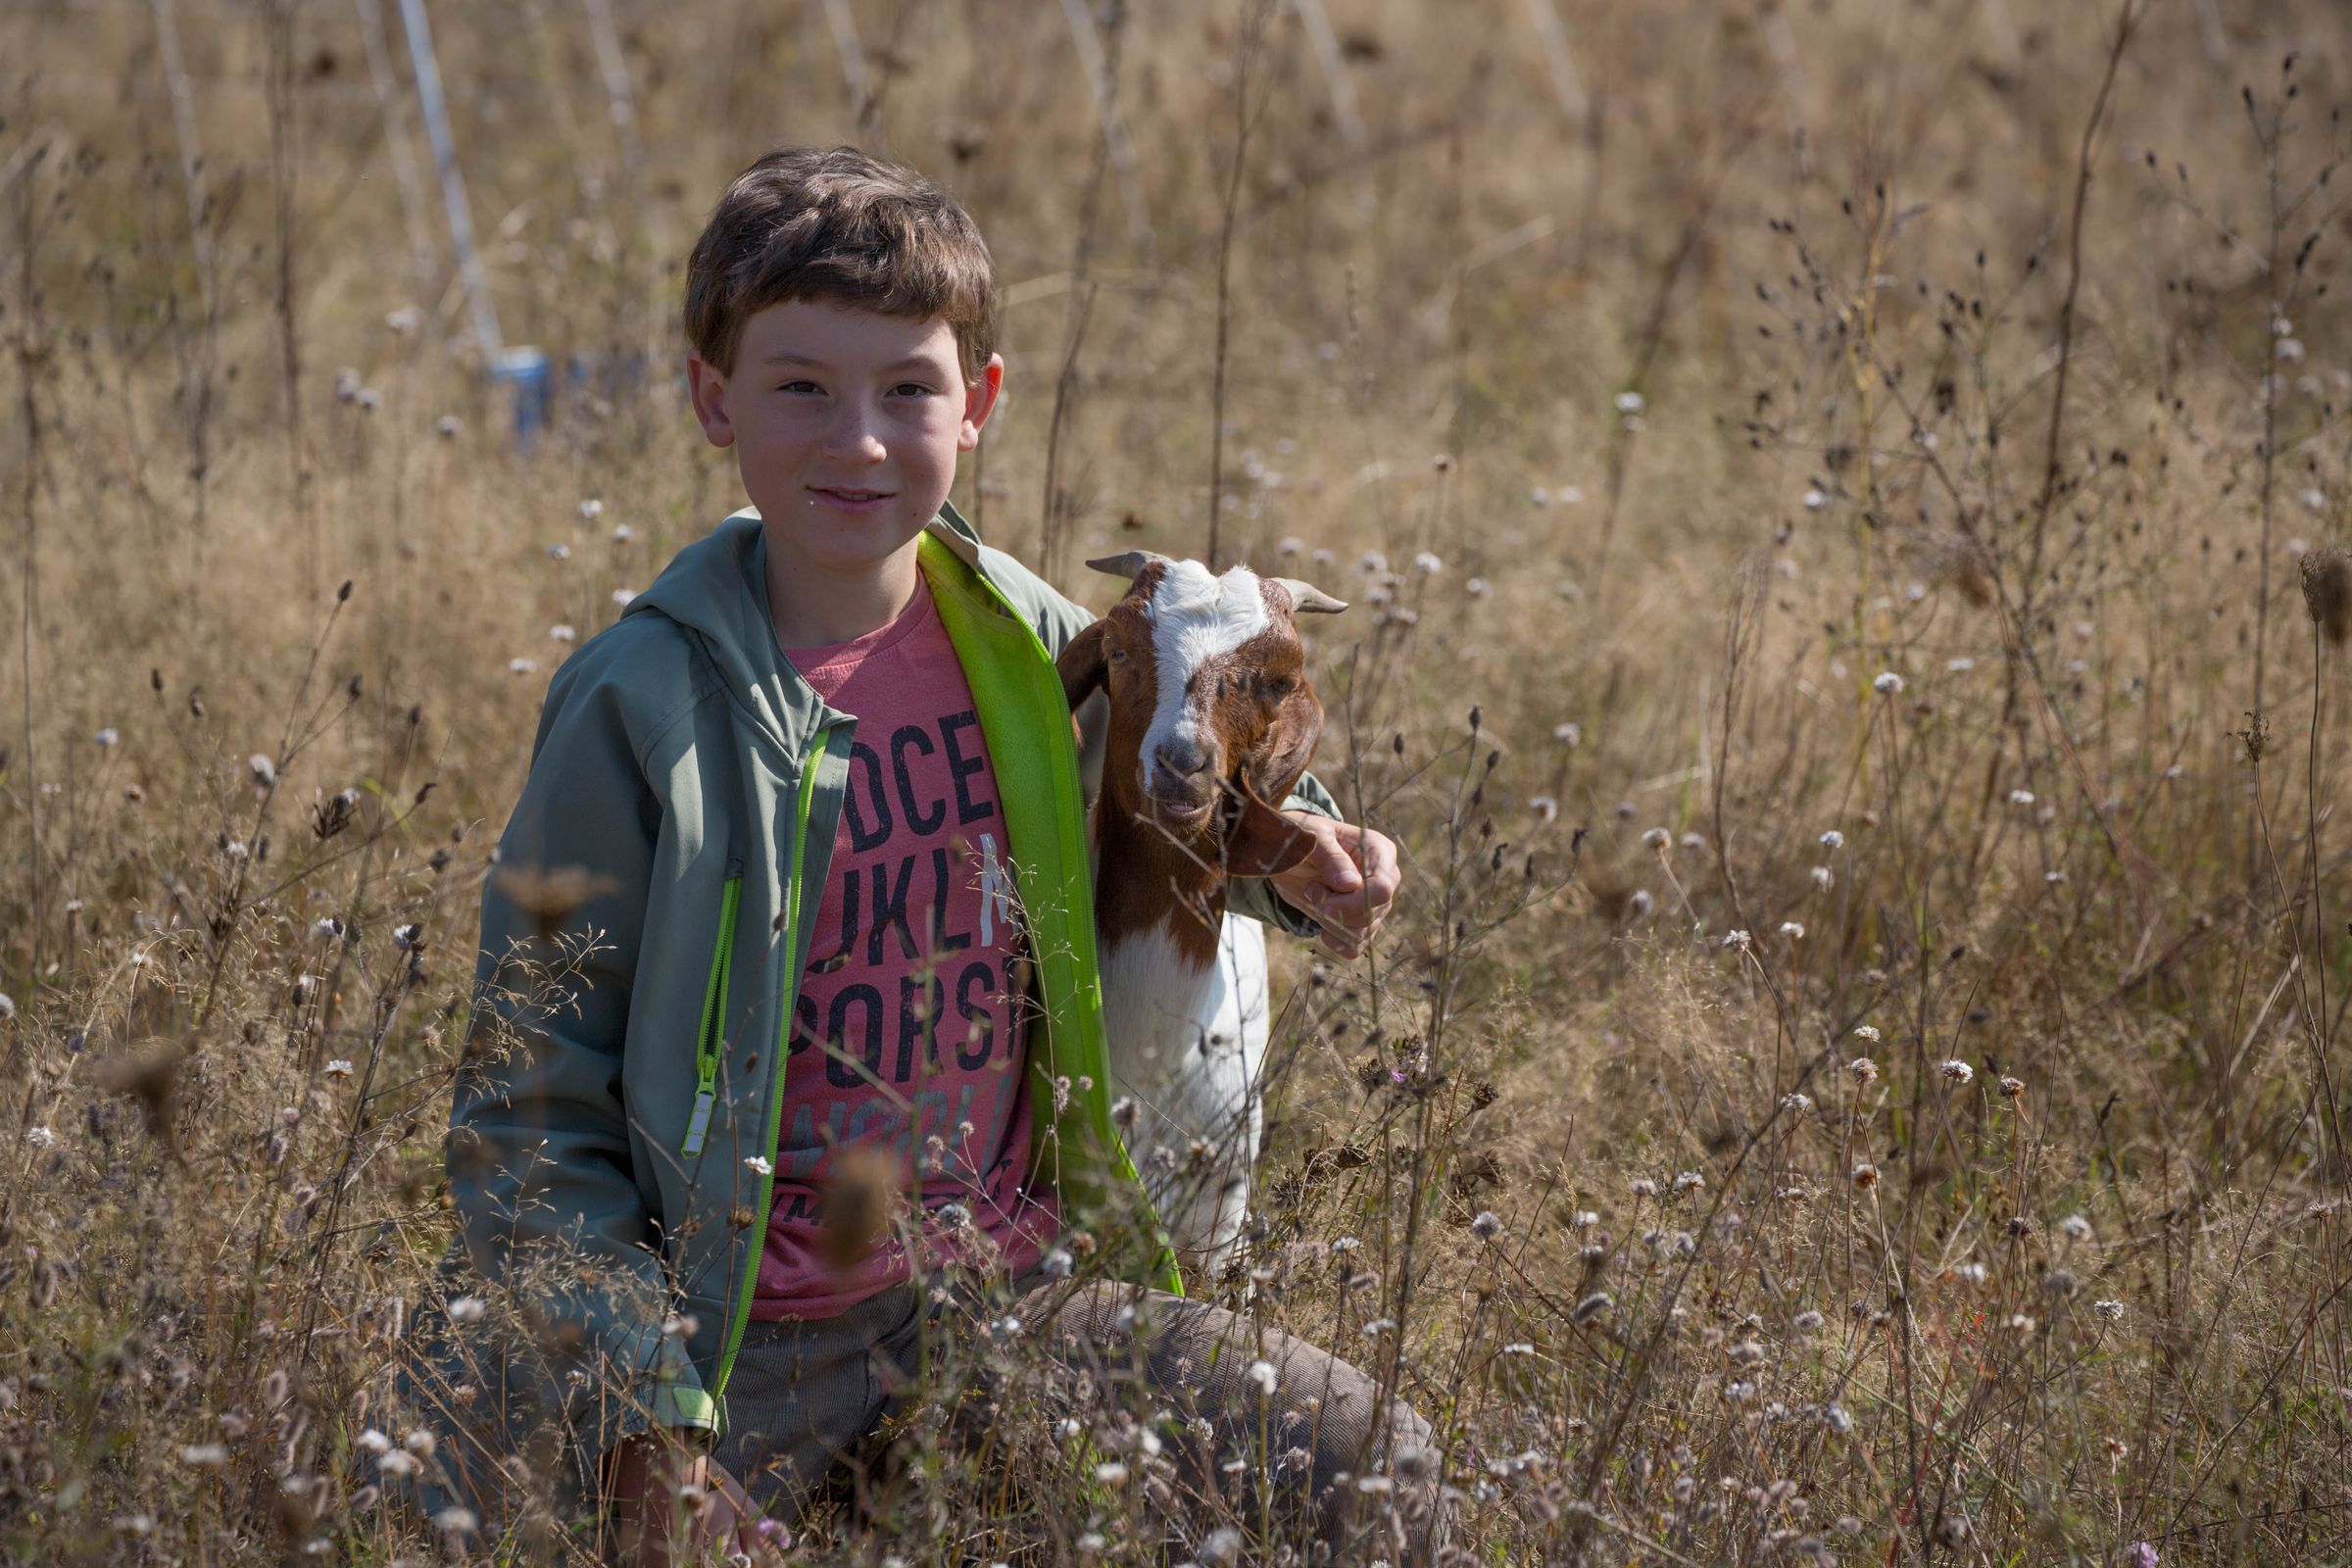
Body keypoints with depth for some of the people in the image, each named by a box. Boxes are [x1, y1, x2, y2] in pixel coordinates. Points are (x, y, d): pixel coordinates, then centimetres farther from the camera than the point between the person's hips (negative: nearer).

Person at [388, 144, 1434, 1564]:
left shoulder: (1026, 645, 2)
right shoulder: (642, 709, -10)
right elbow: (531, 1103, -8)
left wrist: (1285, 853, 1)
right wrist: (650, 1431, -17)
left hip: (1020, 1287, 4)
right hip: (748, 1338, -4)